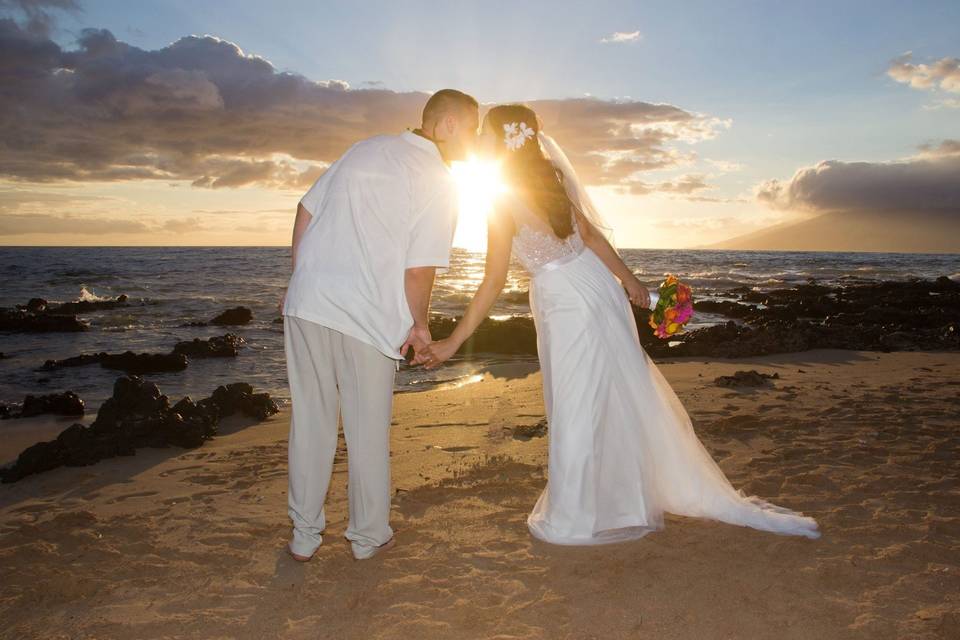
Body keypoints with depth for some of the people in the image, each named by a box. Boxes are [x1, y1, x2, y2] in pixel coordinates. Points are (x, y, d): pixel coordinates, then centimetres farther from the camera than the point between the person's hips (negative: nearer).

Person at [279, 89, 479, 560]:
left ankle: (304, 535, 25)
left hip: (306, 303, 5)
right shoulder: (440, 182, -4)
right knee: (368, 431, 11)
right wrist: (419, 325, 4)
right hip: (367, 318, -5)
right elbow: (419, 269, -12)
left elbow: (306, 210, 14)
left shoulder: (366, 148, 14)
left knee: (310, 423, 13)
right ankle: (368, 537, 26)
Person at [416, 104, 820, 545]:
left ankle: (572, 520, 22)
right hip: (596, 290, 8)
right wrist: (628, 279, 14)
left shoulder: (504, 202, -18)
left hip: (567, 307, -8)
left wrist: (452, 342, -14)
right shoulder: (546, 176, 3)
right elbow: (590, 232, 6)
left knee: (574, 409, 4)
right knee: (622, 395, 18)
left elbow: (492, 284, -18)